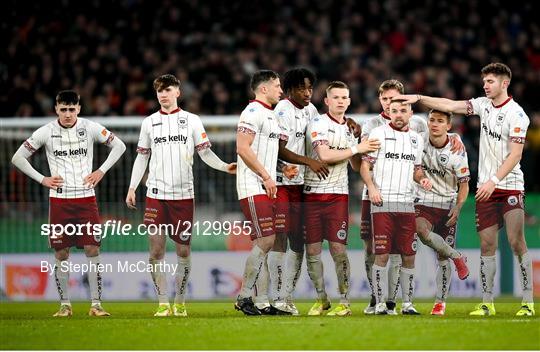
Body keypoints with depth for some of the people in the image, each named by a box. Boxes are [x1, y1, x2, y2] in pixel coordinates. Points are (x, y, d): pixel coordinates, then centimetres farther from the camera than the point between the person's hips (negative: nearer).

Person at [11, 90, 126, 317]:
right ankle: (65, 305, 11)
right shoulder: (46, 132, -2)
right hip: (59, 199, 0)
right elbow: (18, 158, 5)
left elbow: (119, 146, 12)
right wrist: (42, 180, -2)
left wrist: (101, 171, 2)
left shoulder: (90, 128, -1)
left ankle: (96, 304, -2)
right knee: (61, 253, 1)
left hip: (86, 198, 0)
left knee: (92, 249, -6)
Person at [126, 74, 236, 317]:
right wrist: (132, 188, 8)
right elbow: (141, 157, 15)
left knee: (183, 251, 1)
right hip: (156, 194, 1)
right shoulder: (149, 123, 10)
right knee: (156, 250, -5)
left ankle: (180, 303, 11)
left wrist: (225, 167, -11)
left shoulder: (191, 121, 6)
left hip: (183, 194, -1)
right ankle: (163, 303, 0)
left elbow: (205, 152, 5)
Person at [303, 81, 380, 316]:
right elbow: (325, 155, -16)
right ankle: (321, 299, 16)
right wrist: (356, 149, -9)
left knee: (338, 248, -5)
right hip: (312, 193, -3)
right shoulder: (318, 124, -4)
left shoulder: (350, 128, 14)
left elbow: (356, 165, 23)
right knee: (312, 250, 2)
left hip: (338, 195, 3)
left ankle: (344, 302, 1)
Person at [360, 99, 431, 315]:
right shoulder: (378, 134, 1)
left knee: (409, 256, 2)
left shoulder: (416, 139, 16)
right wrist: (371, 187, -16)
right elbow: (364, 166, -1)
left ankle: (407, 303, 10)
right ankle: (380, 303, -1)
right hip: (382, 203, -4)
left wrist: (422, 179, 3)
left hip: (406, 204, 4)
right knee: (382, 255, -6)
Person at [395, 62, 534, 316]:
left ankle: (528, 302, -6)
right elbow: (451, 106, 12)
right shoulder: (484, 105, 9)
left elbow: (515, 155, -16)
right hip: (486, 188, 6)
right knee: (487, 245, 3)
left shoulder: (516, 114, -12)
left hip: (510, 186, -6)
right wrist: (419, 98, 4)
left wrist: (494, 180, -22)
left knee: (517, 242, -10)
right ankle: (487, 303, 5)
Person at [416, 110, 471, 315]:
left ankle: (440, 302, 10)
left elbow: (464, 184, -2)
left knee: (442, 258, 0)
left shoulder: (456, 151, -7)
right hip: (424, 202, 1)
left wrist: (457, 207, -15)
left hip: (447, 206, -1)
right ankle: (456, 257, -9)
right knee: (422, 231, -31)